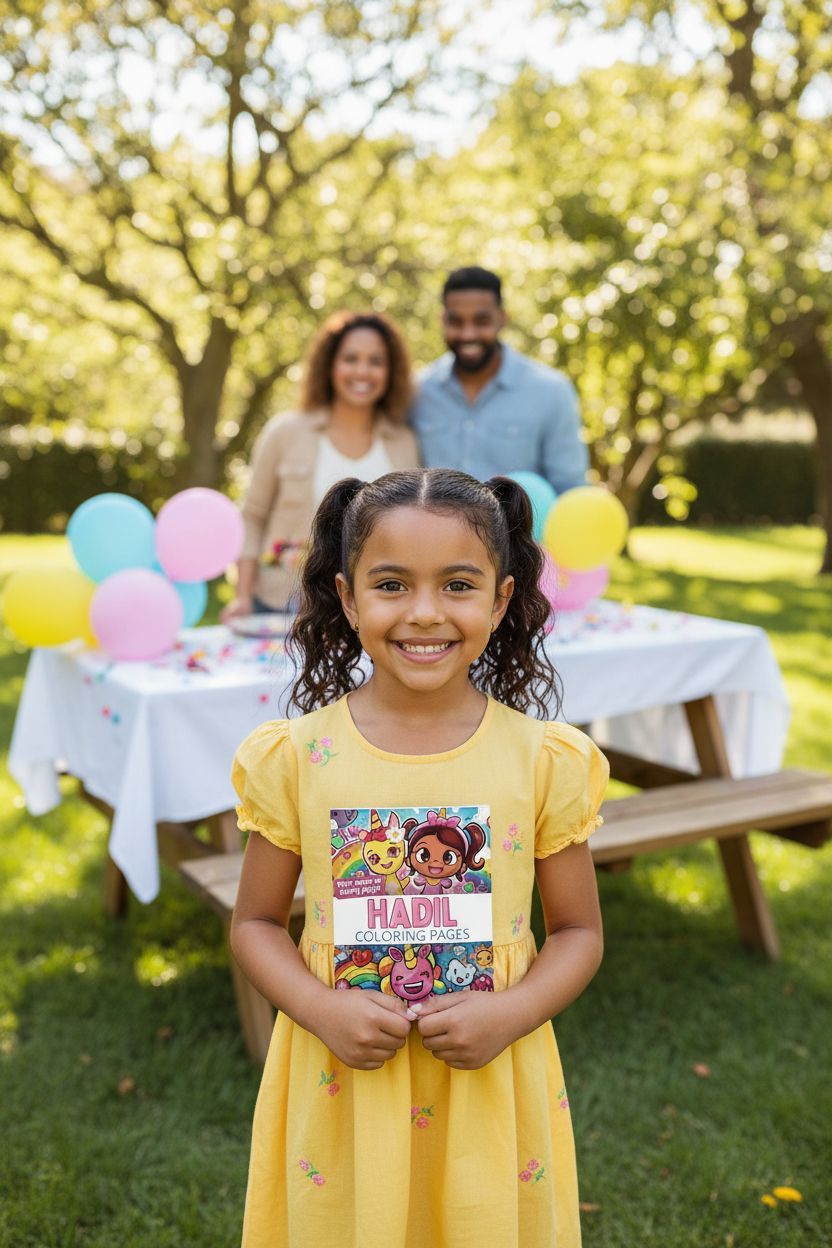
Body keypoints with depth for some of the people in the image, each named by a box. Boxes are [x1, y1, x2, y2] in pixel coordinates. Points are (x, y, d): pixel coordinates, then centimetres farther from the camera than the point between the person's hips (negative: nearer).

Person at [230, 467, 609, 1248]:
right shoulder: (297, 756, -8)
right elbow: (256, 924, 1)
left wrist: (509, 1015, -16)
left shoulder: (542, 759, -8)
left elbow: (578, 930, 0)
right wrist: (323, 1010, -15)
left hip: (491, 1086, 0)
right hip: (339, 1085, 0)